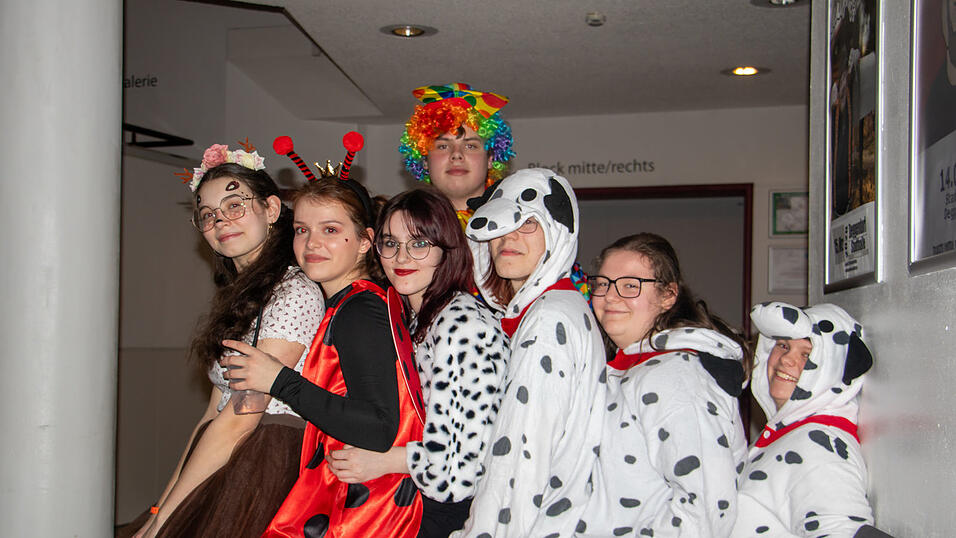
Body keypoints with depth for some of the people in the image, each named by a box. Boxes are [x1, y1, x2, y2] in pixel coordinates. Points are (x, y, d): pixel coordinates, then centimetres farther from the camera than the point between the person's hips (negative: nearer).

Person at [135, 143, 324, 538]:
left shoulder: (296, 293, -11)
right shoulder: (236, 297, 16)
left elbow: (238, 421, -14)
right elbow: (213, 415, 12)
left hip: (266, 474, -7)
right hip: (222, 476, 7)